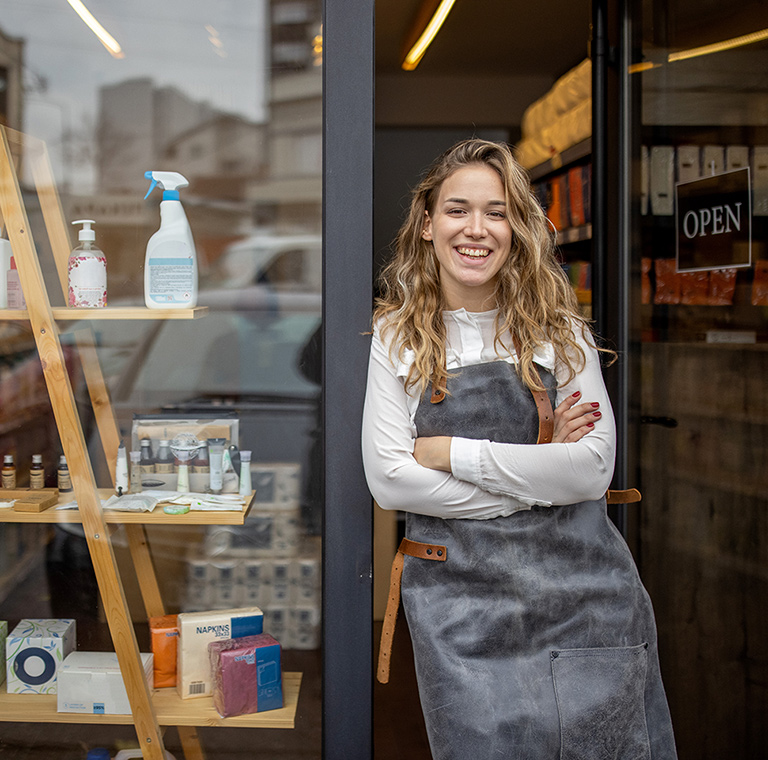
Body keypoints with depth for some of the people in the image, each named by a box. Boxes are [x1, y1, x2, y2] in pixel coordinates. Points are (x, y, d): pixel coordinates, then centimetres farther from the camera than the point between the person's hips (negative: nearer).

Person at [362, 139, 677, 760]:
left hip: (580, 588, 1)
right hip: (459, 595, 0)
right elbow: (387, 479, -6)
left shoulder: (560, 330, 2)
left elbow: (592, 469, -8)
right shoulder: (399, 336, 2)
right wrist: (535, 481, -10)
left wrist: (454, 453, -12)